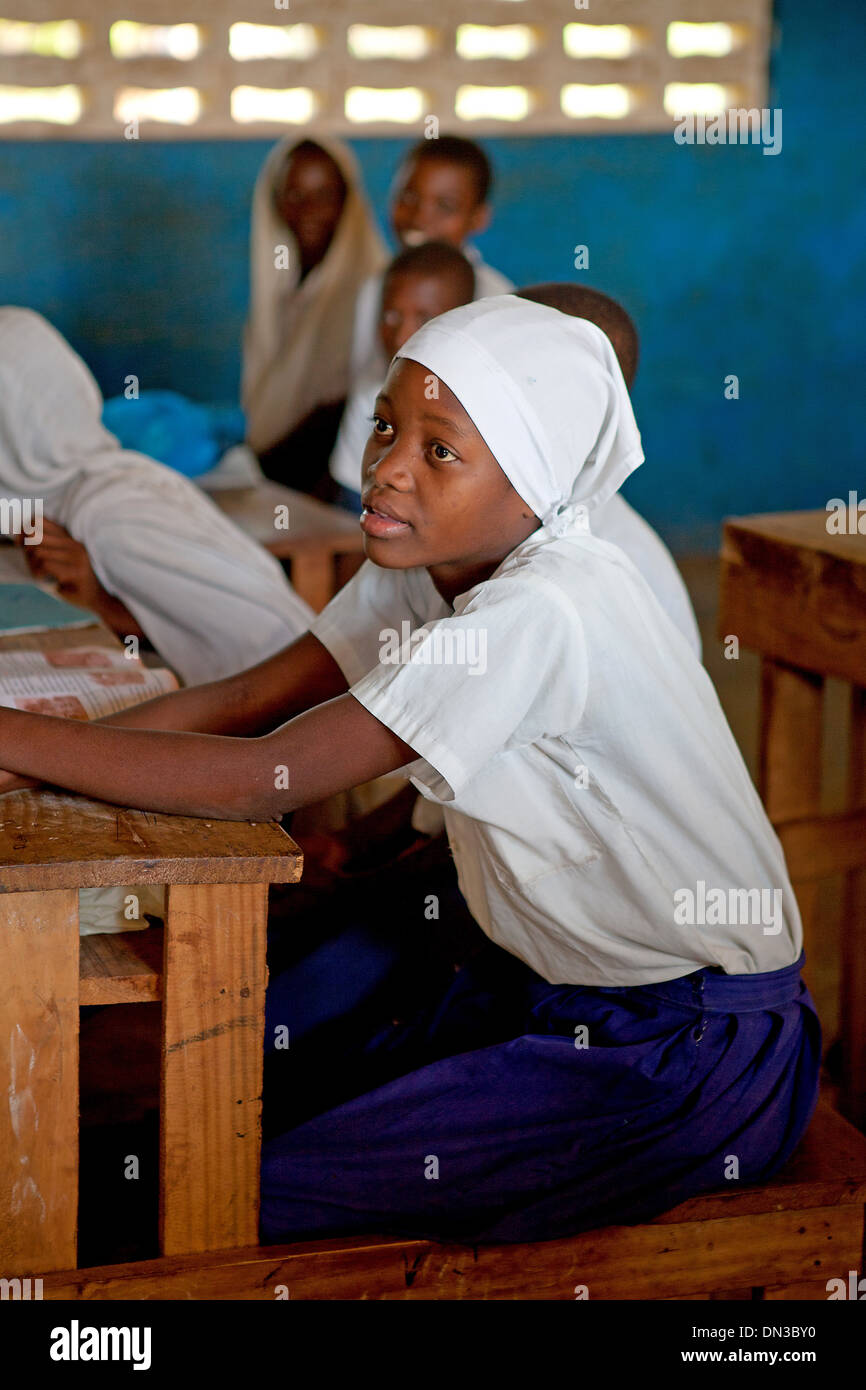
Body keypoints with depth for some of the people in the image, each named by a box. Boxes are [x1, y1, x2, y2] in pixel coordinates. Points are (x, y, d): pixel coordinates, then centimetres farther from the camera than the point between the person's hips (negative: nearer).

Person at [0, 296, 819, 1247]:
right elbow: (247, 700, -1)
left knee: (248, 1201, -15)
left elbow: (263, 782, -29)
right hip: (555, 987, 8)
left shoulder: (542, 615, -28)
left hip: (691, 1051, -8)